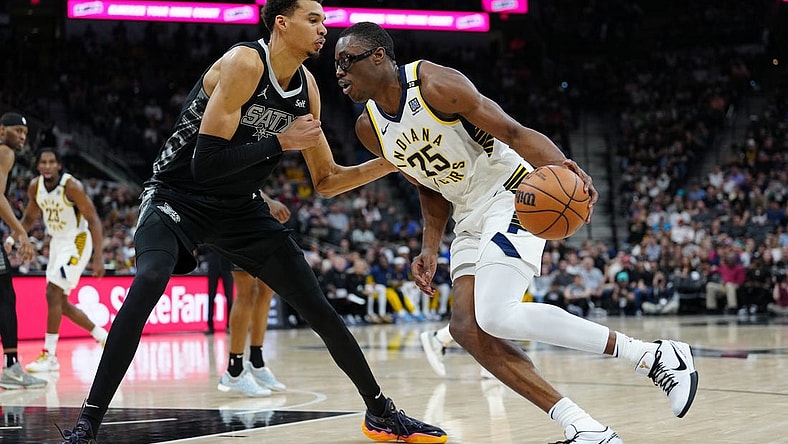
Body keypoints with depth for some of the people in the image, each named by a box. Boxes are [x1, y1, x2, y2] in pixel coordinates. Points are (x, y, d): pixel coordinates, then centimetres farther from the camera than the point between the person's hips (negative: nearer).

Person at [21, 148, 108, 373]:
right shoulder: (35, 186, -3)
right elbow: (30, 217, 13)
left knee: (53, 293, -19)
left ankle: (49, 356, -15)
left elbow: (93, 220, -20)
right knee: (61, 302, 10)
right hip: (58, 242, 8)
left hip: (77, 242, -8)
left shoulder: (72, 186, -23)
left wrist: (98, 258, -26)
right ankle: (103, 337, 28)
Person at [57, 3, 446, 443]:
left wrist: (390, 163, -2)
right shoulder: (243, 64, -23)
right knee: (149, 281, -35)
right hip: (178, 195, -6)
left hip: (239, 208, 7)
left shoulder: (308, 88, 0)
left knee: (319, 309, 3)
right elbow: (205, 162, -28)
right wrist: (282, 142, -23)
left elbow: (327, 181, 9)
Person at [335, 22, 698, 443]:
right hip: (469, 217, 9)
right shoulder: (369, 129, 5)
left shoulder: (435, 84, -18)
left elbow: (514, 132, -22)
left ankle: (653, 355, -19)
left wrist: (564, 167, -40)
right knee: (466, 326, -10)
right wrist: (430, 249, 4)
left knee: (495, 316, -26)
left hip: (511, 196, -9)